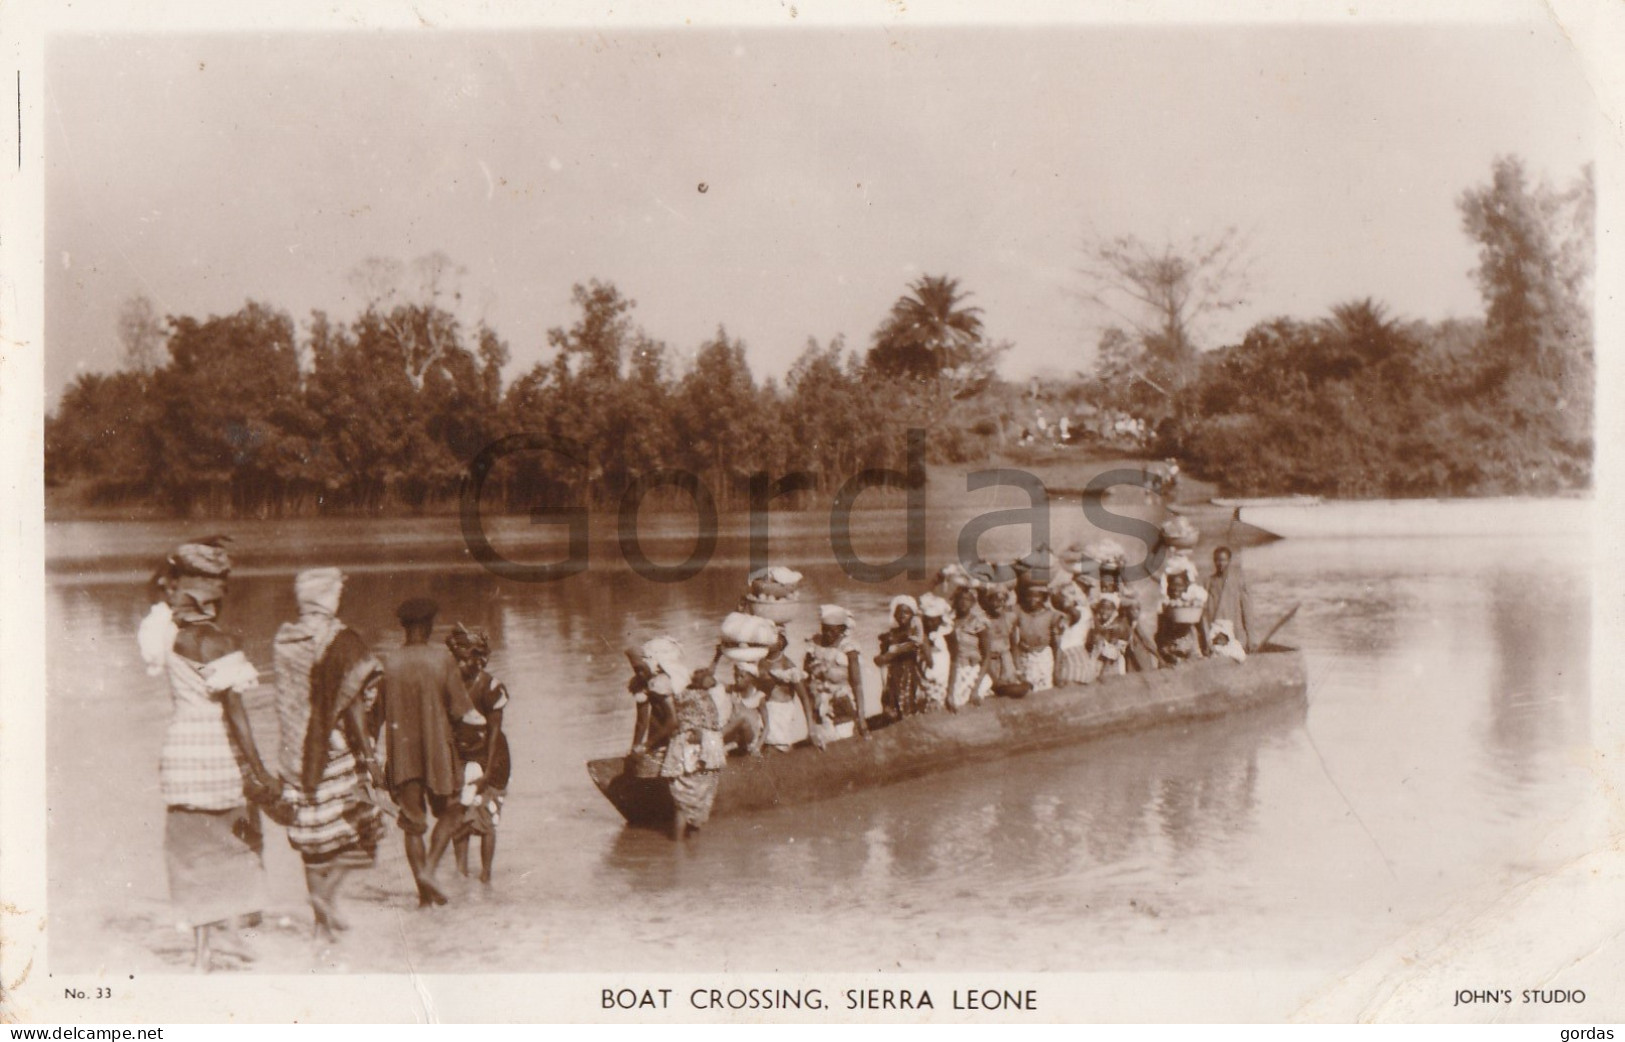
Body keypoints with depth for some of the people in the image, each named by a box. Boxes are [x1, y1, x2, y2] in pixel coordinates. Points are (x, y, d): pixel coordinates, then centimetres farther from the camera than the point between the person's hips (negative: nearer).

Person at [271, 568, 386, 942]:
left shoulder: (282, 640, 3)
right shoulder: (338, 639, -13)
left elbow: (288, 702, 8)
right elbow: (351, 703, -14)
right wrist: (369, 756, -9)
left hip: (295, 753, 5)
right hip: (334, 751, -5)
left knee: (311, 833, 11)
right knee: (356, 822, 11)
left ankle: (322, 924, 16)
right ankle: (329, 891, -6)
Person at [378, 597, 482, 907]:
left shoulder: (388, 661, -4)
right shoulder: (442, 658, -10)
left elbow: (380, 712, 1)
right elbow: (461, 709, -5)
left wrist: (378, 753, 14)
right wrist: (482, 721, 14)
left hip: (401, 752, 2)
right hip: (437, 749, -2)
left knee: (412, 820, 10)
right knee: (448, 812, 16)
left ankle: (423, 891, 11)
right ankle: (429, 868, -3)